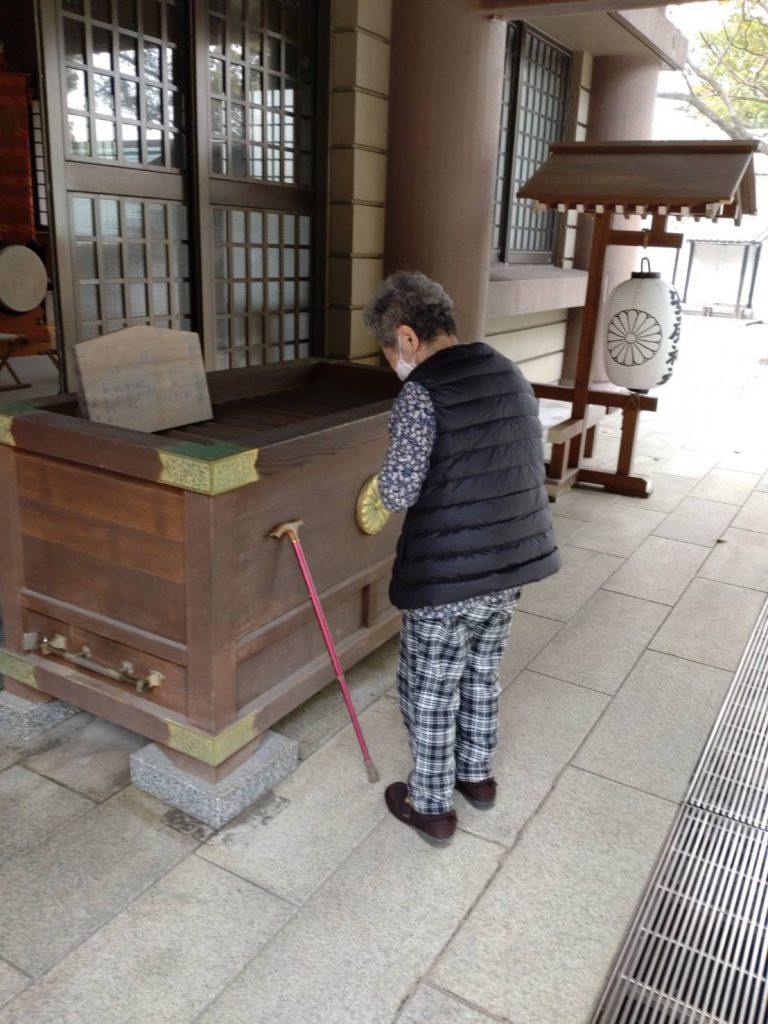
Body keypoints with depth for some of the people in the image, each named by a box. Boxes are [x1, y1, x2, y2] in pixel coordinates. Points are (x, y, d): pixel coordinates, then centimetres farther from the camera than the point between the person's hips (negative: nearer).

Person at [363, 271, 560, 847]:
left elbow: (397, 496, -22)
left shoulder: (421, 394, -18)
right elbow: (537, 456, 16)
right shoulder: (509, 373, 5)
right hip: (513, 563, 7)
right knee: (482, 673, 26)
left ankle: (432, 807, 28)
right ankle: (477, 775, 43)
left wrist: (386, 482, 0)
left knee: (430, 691, 12)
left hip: (448, 576, -7)